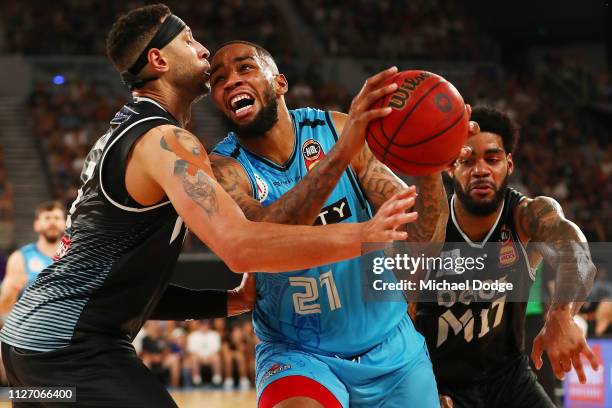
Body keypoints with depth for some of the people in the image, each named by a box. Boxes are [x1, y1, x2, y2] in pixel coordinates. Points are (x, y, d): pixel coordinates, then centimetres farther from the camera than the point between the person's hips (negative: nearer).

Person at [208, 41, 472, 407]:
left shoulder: (336, 129, -7)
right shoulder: (223, 170, -12)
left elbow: (420, 242, -10)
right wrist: (342, 149, -42)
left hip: (390, 349, 3)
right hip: (296, 355, -3)